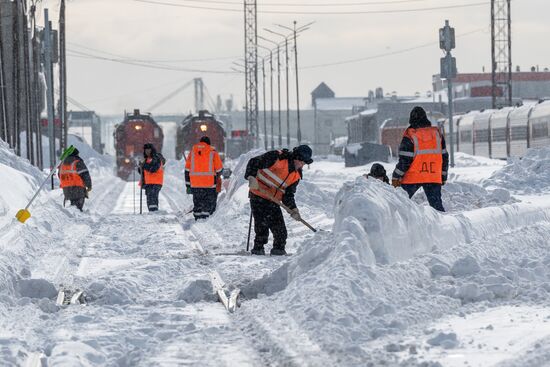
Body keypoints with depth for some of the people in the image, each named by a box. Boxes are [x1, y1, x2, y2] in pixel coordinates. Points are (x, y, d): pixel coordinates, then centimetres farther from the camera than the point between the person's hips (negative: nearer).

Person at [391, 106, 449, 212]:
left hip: (412, 178, -4)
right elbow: (444, 157, 11)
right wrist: (443, 177, 19)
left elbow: (405, 160, -11)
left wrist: (396, 177, -1)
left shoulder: (410, 136, -9)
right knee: (436, 204, 6)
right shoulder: (437, 133, 6)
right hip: (434, 178, 4)